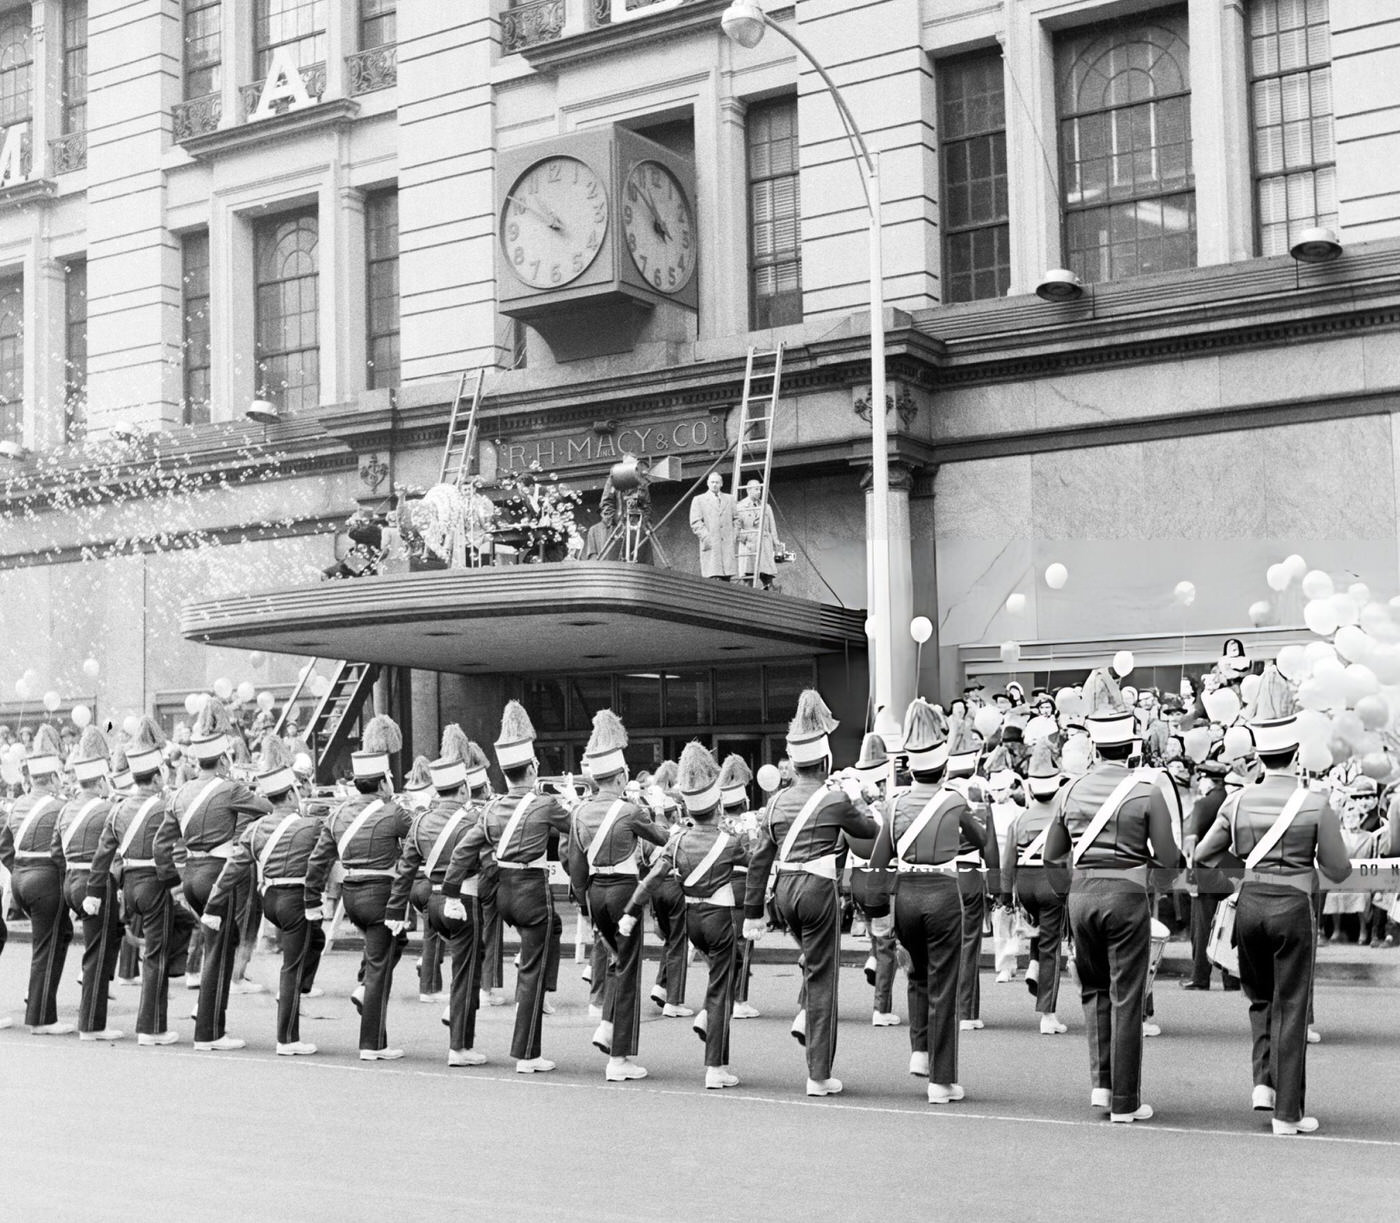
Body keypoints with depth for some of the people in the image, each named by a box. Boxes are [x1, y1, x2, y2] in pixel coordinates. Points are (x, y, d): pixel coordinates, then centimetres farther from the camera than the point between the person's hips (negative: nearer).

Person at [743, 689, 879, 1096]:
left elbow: (760, 859, 8)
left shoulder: (778, 801, 6)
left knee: (814, 959, 33)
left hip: (785, 891, 6)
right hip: (818, 889, -6)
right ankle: (819, 1075, 5)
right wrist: (858, 799, 26)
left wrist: (752, 911, 14)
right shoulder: (835, 800, -8)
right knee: (822, 977, 1)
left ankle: (805, 1015, 16)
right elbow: (870, 829, 9)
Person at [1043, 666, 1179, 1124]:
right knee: (1126, 997, 3)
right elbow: (1168, 857, -6)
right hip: (1126, 896, -3)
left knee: (1094, 989, 21)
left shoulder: (1071, 791, 2)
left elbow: (1052, 855, 9)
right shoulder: (1147, 791, -9)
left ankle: (1101, 1082, 16)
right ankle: (1124, 1101, 8)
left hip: (1081, 894, 4)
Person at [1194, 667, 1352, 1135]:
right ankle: (1288, 1112, 9)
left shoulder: (1239, 802, -2)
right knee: (1291, 1008, 5)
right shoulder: (1315, 803, -10)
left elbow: (1202, 856, 9)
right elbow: (1338, 872, -4)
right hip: (1294, 907, -3)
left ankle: (1264, 1081, 10)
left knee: (1260, 997, 24)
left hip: (1250, 903, 3)